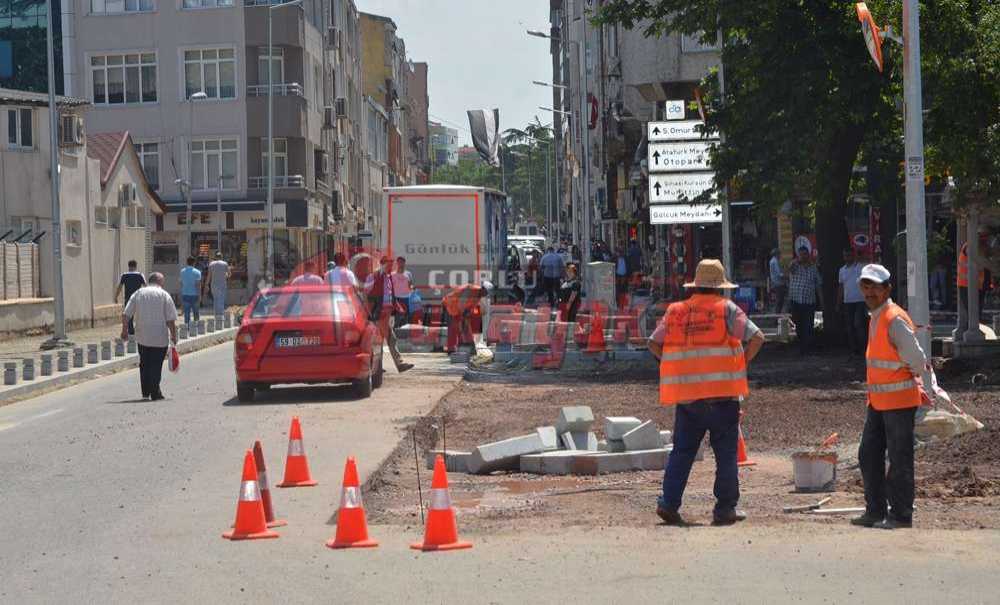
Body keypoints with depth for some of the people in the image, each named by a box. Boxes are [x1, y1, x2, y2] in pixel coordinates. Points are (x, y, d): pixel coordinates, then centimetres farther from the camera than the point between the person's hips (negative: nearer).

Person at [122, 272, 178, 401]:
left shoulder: (138, 293, 5)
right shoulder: (164, 295, -4)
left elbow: (125, 315, 0)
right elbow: (171, 320, -9)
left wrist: (125, 329, 12)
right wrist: (174, 336, 0)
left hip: (142, 337, 3)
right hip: (160, 338, -3)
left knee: (144, 365, 16)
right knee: (156, 365, 3)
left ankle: (145, 392, 18)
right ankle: (155, 394, 3)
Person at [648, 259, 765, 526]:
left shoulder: (675, 311, 9)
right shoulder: (727, 309, -2)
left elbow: (654, 343, 13)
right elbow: (756, 337, -9)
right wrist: (741, 364, 2)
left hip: (686, 394, 3)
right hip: (722, 393, -3)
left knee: (682, 450, 12)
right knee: (726, 453, 5)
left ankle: (669, 502, 3)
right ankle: (725, 508, 7)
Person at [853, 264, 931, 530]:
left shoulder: (895, 319, -18)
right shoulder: (876, 318, 12)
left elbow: (916, 359, -20)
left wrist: (919, 373, -2)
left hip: (898, 400, -9)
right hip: (878, 400, 9)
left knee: (899, 460, -1)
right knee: (868, 455, 13)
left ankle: (901, 515, 7)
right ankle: (876, 510, 22)